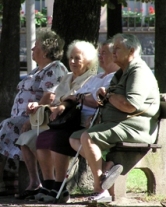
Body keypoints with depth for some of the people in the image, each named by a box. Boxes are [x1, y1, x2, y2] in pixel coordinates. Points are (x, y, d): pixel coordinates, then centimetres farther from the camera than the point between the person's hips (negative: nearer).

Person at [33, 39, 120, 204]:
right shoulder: (97, 78, 28)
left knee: (59, 138, -30)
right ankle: (49, 185, 1)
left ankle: (60, 189, -24)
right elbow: (76, 98, 27)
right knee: (43, 137, 3)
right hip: (76, 122, 11)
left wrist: (77, 97, -8)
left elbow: (97, 100, -22)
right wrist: (63, 106, 7)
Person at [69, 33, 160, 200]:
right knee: (74, 138, 5)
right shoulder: (122, 73, 23)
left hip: (135, 127, -11)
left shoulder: (139, 72, -12)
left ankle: (99, 186, -24)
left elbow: (130, 105, -26)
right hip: (117, 124, 11)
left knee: (88, 137, -28)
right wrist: (103, 96, 8)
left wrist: (109, 95, -8)